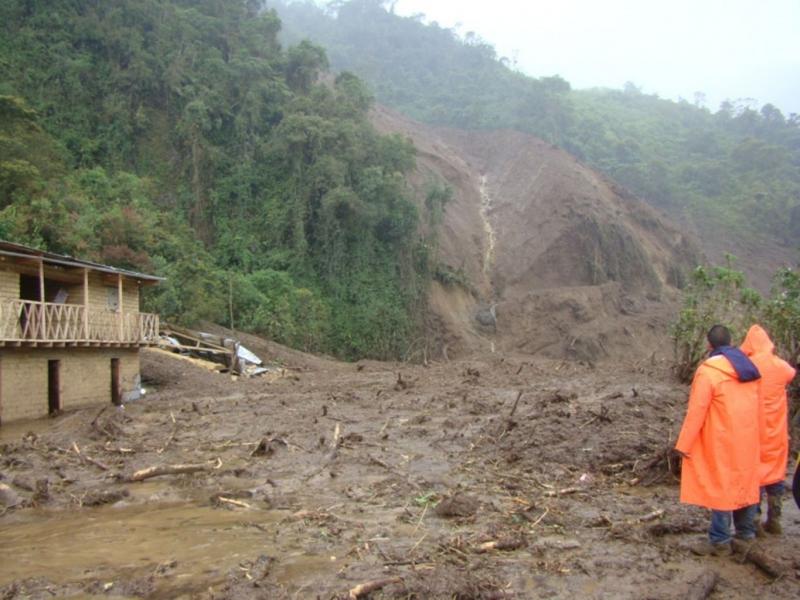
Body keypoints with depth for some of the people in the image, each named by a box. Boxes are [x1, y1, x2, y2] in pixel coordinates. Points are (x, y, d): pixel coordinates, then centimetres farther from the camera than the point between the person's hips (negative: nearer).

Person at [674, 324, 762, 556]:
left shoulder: (708, 371, -16)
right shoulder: (749, 368, 6)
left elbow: (696, 411, -17)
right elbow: (756, 405, 12)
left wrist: (684, 444, -12)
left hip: (723, 441, -7)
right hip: (748, 438, 7)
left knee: (720, 485, 0)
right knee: (745, 481, 16)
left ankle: (720, 541, 5)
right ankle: (746, 532, 27)